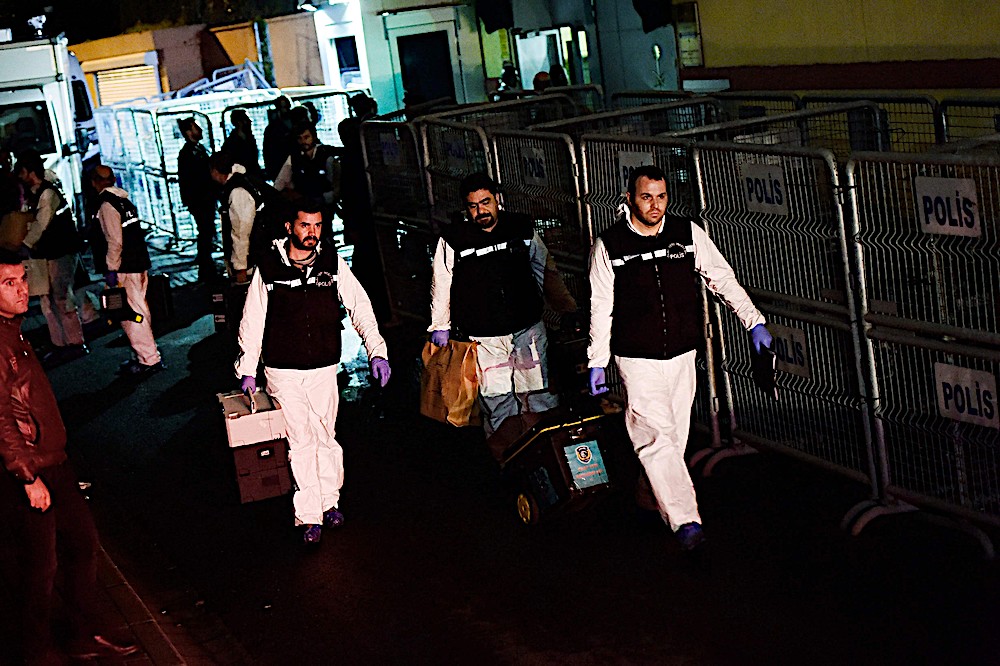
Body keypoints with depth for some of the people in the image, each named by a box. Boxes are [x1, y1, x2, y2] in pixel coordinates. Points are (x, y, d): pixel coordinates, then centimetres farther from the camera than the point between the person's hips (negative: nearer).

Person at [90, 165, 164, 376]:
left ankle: (149, 360, -4)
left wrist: (111, 269, -17)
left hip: (124, 270, -9)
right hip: (138, 264, 9)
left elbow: (114, 241, -20)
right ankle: (146, 354, 26)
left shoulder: (106, 205, -14)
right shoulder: (124, 201, 13)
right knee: (139, 311, 17)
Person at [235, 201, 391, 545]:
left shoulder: (333, 263, -1)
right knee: (300, 442, 1)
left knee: (326, 437, 9)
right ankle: (309, 516, 8)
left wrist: (377, 351, -13)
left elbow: (359, 306, -2)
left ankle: (329, 501, 27)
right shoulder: (269, 268, -5)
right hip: (283, 372, -1)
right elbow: (253, 321, 1)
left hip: (324, 370, 2)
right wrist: (247, 369, 1)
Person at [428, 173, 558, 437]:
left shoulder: (522, 227, 4)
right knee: (497, 404, -1)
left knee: (540, 396, 7)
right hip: (484, 338, -2)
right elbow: (441, 284, 6)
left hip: (528, 328, 2)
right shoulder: (452, 239, -4)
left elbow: (543, 267, 16)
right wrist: (440, 326, 7)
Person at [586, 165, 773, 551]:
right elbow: (601, 307, 2)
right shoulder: (609, 246, -4)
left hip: (682, 354, 3)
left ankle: (661, 501, 28)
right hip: (638, 359, -3)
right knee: (657, 436, -12)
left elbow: (722, 279, 5)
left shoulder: (688, 234, 1)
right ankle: (686, 520, -13)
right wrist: (596, 362, 3)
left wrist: (753, 321, -4)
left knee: (676, 436, 10)